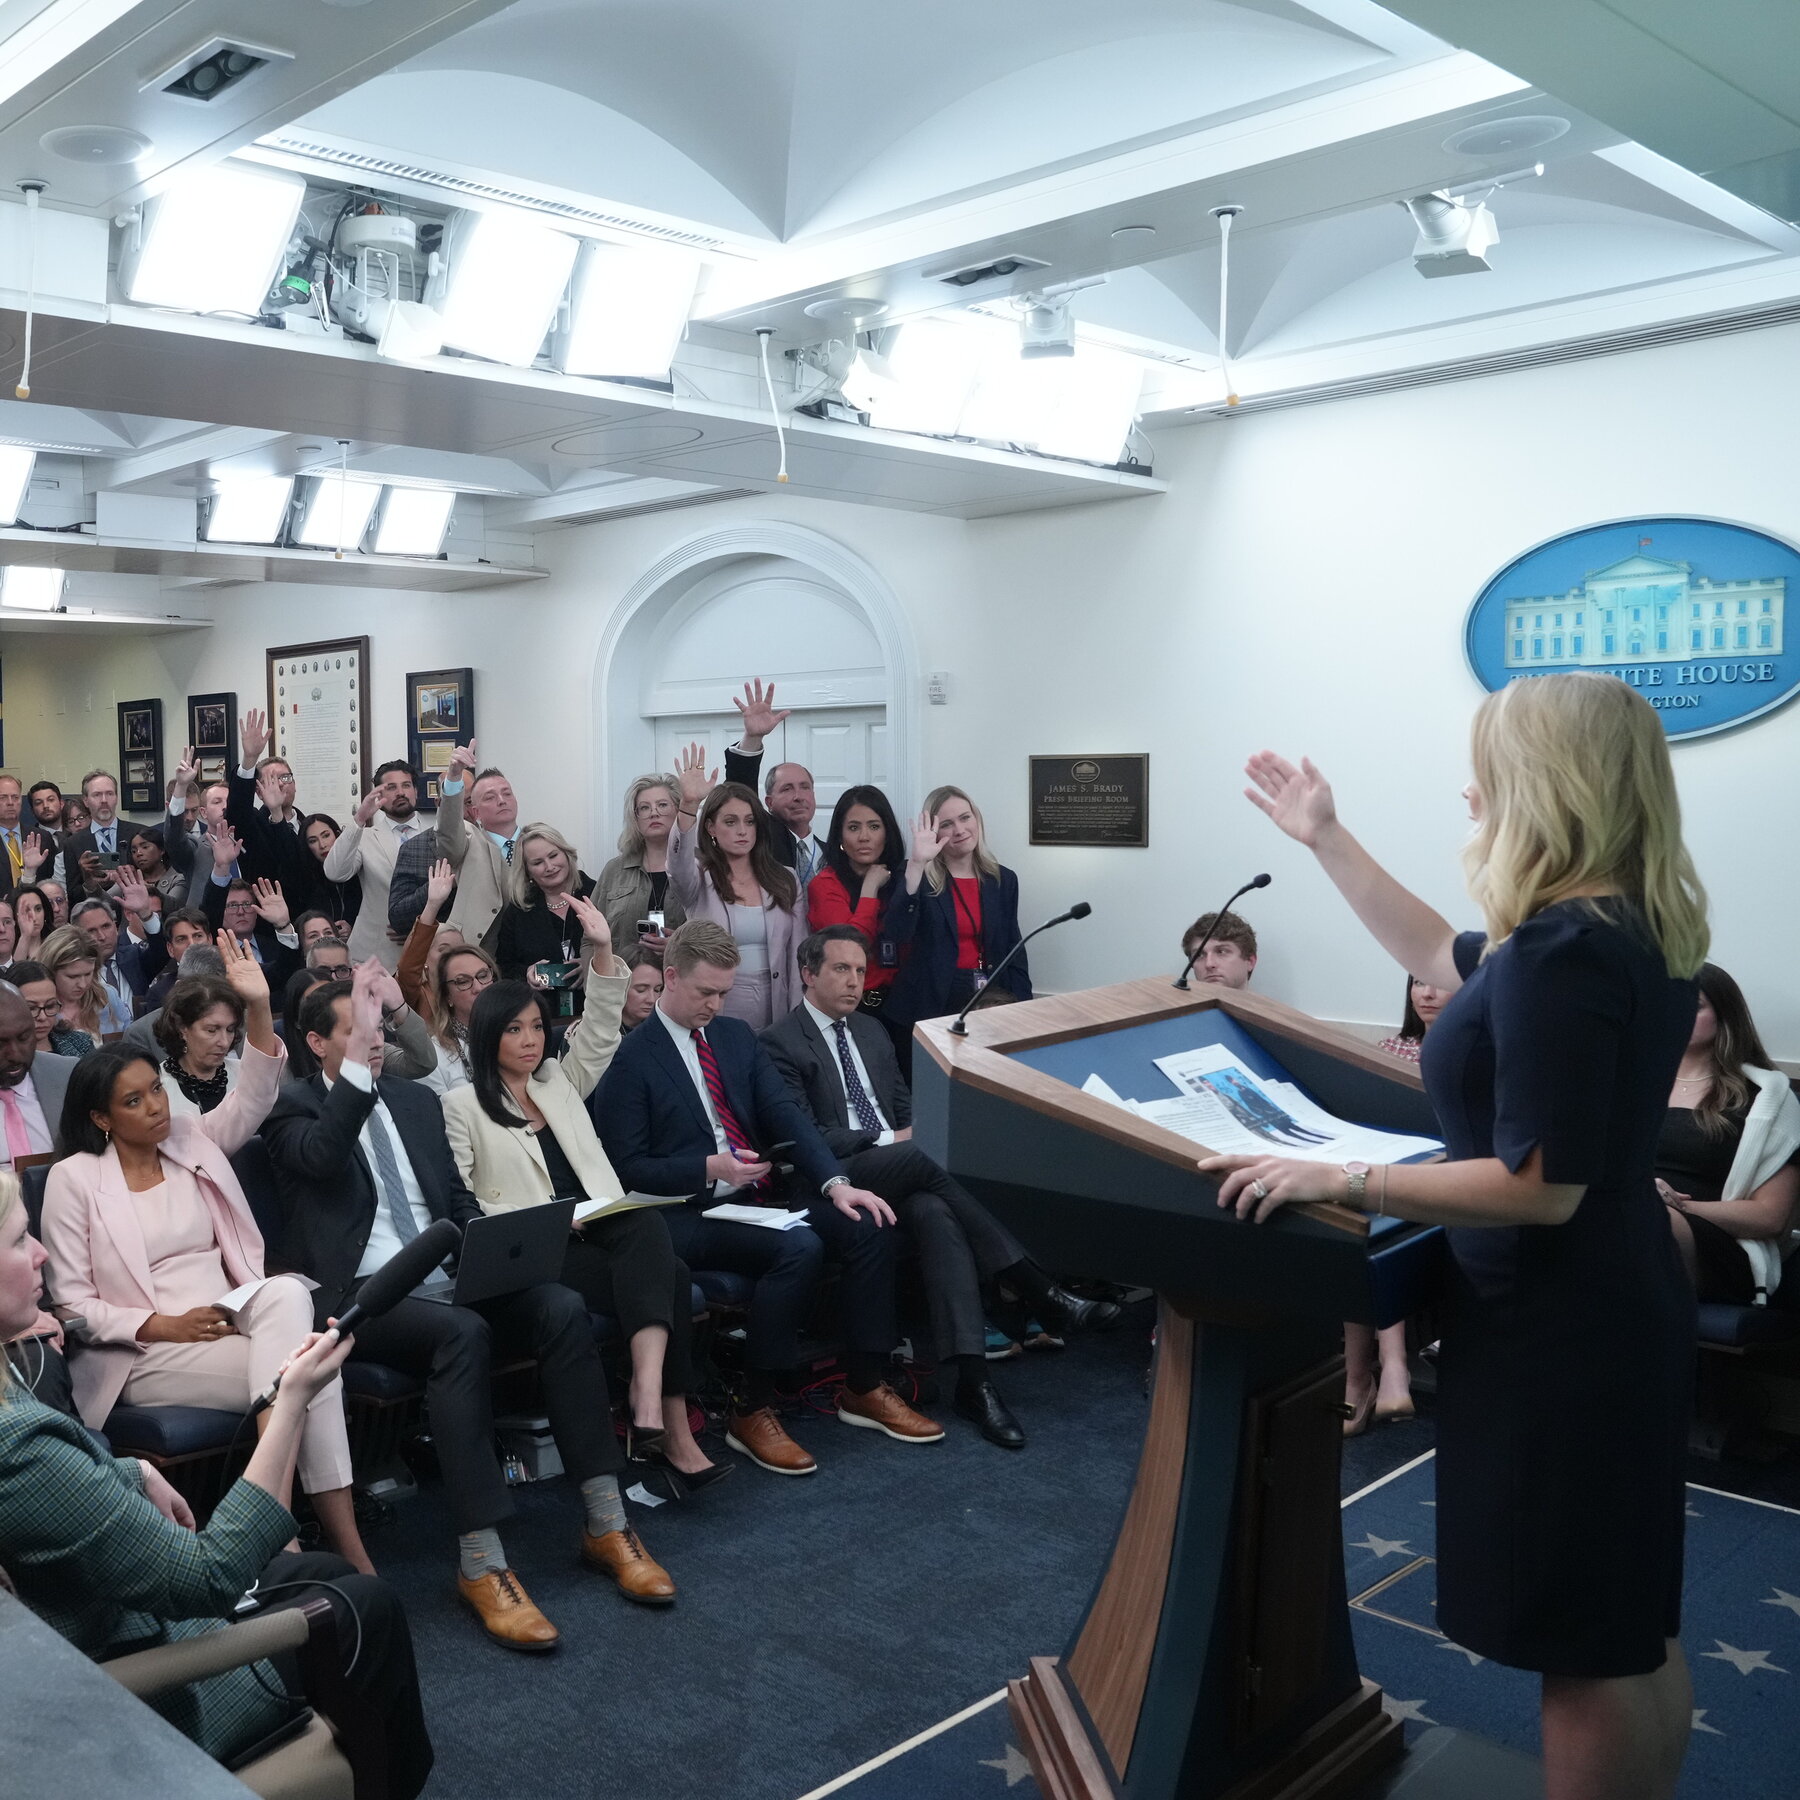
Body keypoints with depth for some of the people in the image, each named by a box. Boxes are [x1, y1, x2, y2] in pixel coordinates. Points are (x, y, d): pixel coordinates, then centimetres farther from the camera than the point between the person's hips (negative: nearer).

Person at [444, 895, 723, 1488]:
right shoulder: (461, 1106, 7)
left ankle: (649, 1399, -43)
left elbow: (599, 1033, 14)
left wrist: (602, 951, 2)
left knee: (647, 1224, -34)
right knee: (667, 1277, -29)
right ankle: (671, 1427, -28)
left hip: (604, 1233, 5)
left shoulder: (560, 1082, 24)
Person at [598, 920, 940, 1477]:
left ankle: (864, 1389, -1)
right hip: (688, 1215, -7)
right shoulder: (630, 1058, -6)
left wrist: (835, 1183, -10)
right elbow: (626, 1168, -8)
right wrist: (710, 1169, -21)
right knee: (799, 1247, -31)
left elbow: (786, 1114, 5)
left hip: (760, 1193, 7)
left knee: (868, 1226, -14)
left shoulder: (736, 1036, 14)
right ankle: (751, 1412, -17)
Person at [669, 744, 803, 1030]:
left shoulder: (785, 882, 8)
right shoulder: (698, 880, 1)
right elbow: (679, 865, -24)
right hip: (714, 1019, -2)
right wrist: (688, 804, -38)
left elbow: (796, 953, 6)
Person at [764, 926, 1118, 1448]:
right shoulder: (781, 1043, -2)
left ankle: (972, 1378, -39)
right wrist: (889, 1142, -14)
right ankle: (1041, 1294, -31)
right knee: (923, 1159, -33)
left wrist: (915, 1131, 0)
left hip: (898, 1168, 6)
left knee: (935, 1213, -30)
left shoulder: (870, 1031, 22)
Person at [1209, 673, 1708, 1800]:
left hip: (1558, 1328, -10)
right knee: (1633, 1630, 22)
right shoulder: (1622, 927, 5)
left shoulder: (1561, 950, -26)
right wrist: (1325, 839, 21)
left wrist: (1337, 1181, -23)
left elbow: (1538, 1188, -27)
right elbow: (1442, 959, 19)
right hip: (1617, 1308, 10)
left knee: (1581, 1650, 5)